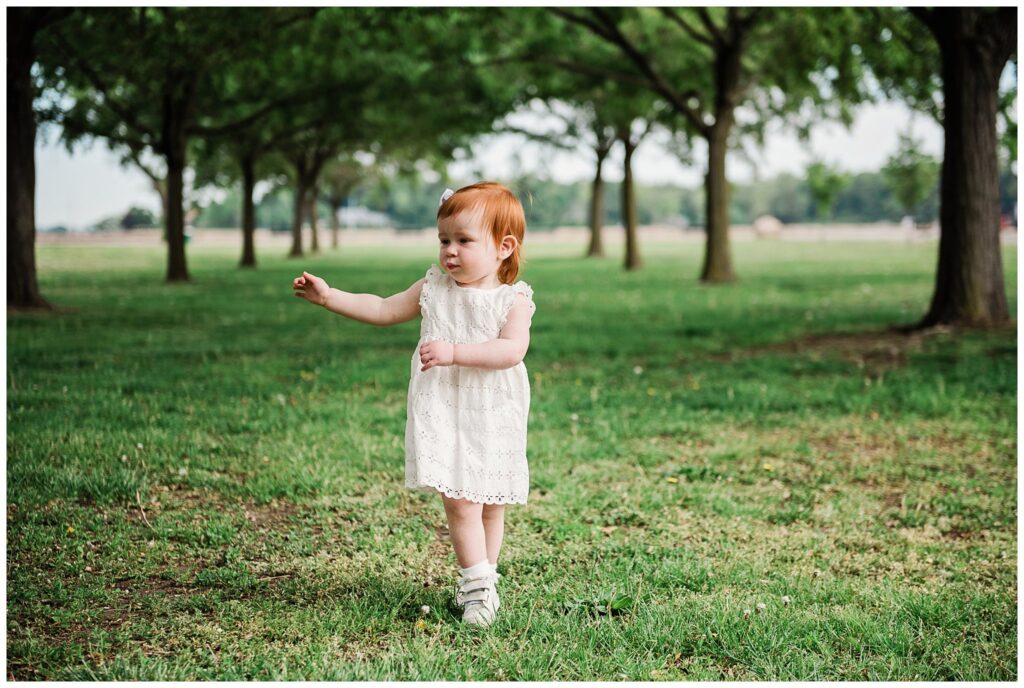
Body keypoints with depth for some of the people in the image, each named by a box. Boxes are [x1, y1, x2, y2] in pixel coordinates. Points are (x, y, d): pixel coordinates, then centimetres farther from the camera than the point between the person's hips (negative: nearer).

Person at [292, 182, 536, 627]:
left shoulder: (513, 299, -6)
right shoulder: (433, 289, 6)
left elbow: (512, 350, -21)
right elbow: (383, 310, 14)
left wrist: (454, 352, -30)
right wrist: (328, 297, 6)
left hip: (492, 421, -1)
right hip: (441, 415, 1)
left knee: (490, 504, 9)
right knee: (460, 502, -10)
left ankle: (479, 581, 26)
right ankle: (477, 585, -1)